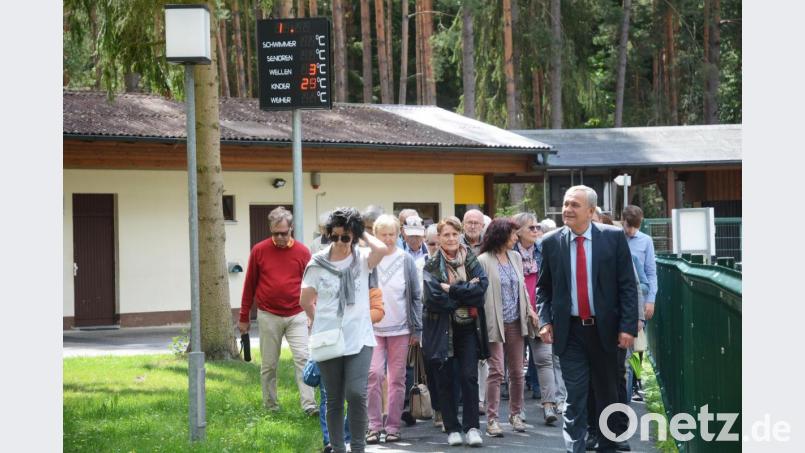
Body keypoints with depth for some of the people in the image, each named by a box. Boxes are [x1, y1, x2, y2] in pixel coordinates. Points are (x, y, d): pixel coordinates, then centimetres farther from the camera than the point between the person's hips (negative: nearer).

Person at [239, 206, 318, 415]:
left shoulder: (302, 252, 1)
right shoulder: (259, 251, 0)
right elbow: (250, 285, 7)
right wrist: (244, 317, 10)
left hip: (296, 315, 0)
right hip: (268, 316, 0)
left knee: (303, 358, -11)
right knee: (268, 365, 6)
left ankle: (309, 405, -13)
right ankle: (270, 407, 17)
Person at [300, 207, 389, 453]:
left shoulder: (362, 259, 0)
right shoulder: (318, 263, 2)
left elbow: (382, 249, -23)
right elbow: (305, 301, 11)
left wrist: (363, 233, -8)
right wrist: (320, 322, 9)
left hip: (359, 339, -2)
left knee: (356, 394, -16)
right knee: (334, 399, 8)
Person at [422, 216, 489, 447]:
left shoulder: (471, 260, 6)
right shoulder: (432, 265, -1)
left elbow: (481, 286, -10)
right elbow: (434, 296, -14)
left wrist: (451, 290, -15)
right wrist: (466, 292, -10)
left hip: (468, 327, 1)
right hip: (442, 329, -1)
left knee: (469, 376, -6)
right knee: (446, 380, 4)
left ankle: (472, 427, 0)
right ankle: (452, 429, 13)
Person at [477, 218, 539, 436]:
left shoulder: (515, 257, 12)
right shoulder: (484, 261, -8)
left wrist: (529, 309, 8)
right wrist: (484, 321, -15)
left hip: (516, 322, 6)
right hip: (496, 323, -6)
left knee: (517, 371, 9)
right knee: (496, 371, -9)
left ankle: (515, 414, 22)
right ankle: (492, 419, -6)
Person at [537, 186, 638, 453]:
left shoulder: (613, 237, -4)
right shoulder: (551, 243, 2)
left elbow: (627, 285, -4)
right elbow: (543, 287, 11)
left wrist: (628, 327, -9)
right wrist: (545, 321, -3)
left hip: (605, 329, 0)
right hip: (570, 331, 0)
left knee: (608, 395, 11)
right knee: (575, 397, -3)